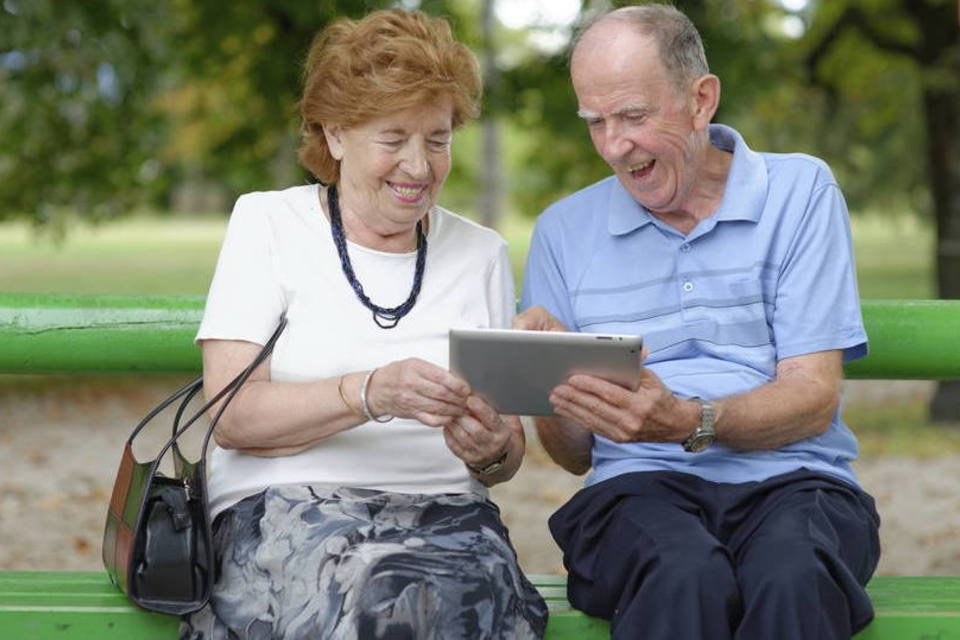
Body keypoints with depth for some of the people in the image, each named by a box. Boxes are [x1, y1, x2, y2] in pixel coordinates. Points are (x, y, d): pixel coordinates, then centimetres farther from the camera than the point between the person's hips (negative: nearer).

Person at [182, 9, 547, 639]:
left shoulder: (482, 253, 17)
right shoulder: (268, 222, 8)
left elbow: (509, 453, 18)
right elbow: (230, 415, -5)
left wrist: (490, 450, -8)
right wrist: (372, 393, -20)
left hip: (443, 514, 2)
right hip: (284, 506, -2)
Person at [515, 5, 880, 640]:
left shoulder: (800, 192, 9)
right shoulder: (565, 229, 16)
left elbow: (814, 398, -1)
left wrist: (688, 422, -19)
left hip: (790, 477, 0)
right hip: (639, 484, 1)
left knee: (792, 575, -38)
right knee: (685, 577, -37)